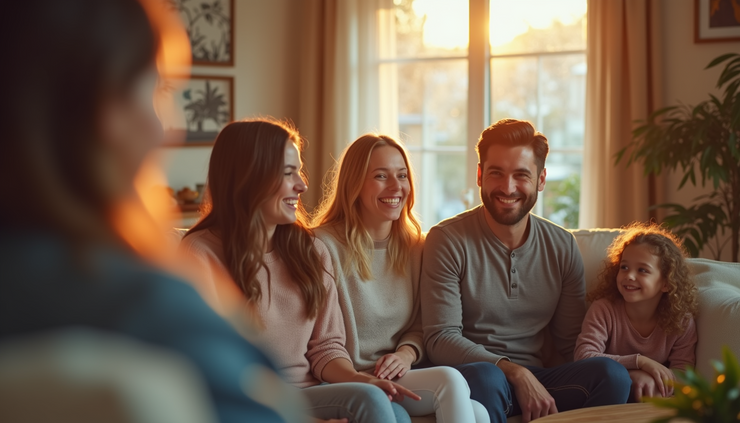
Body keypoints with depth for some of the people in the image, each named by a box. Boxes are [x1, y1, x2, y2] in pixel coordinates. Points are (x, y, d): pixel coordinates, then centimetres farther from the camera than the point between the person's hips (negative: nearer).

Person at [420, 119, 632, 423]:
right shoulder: (448, 241, -4)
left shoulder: (562, 247, 9)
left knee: (612, 374, -23)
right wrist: (515, 372, -23)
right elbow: (440, 339, -10)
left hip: (534, 380, 4)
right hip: (470, 378, -4)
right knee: (484, 376, -38)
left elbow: (571, 344, 13)